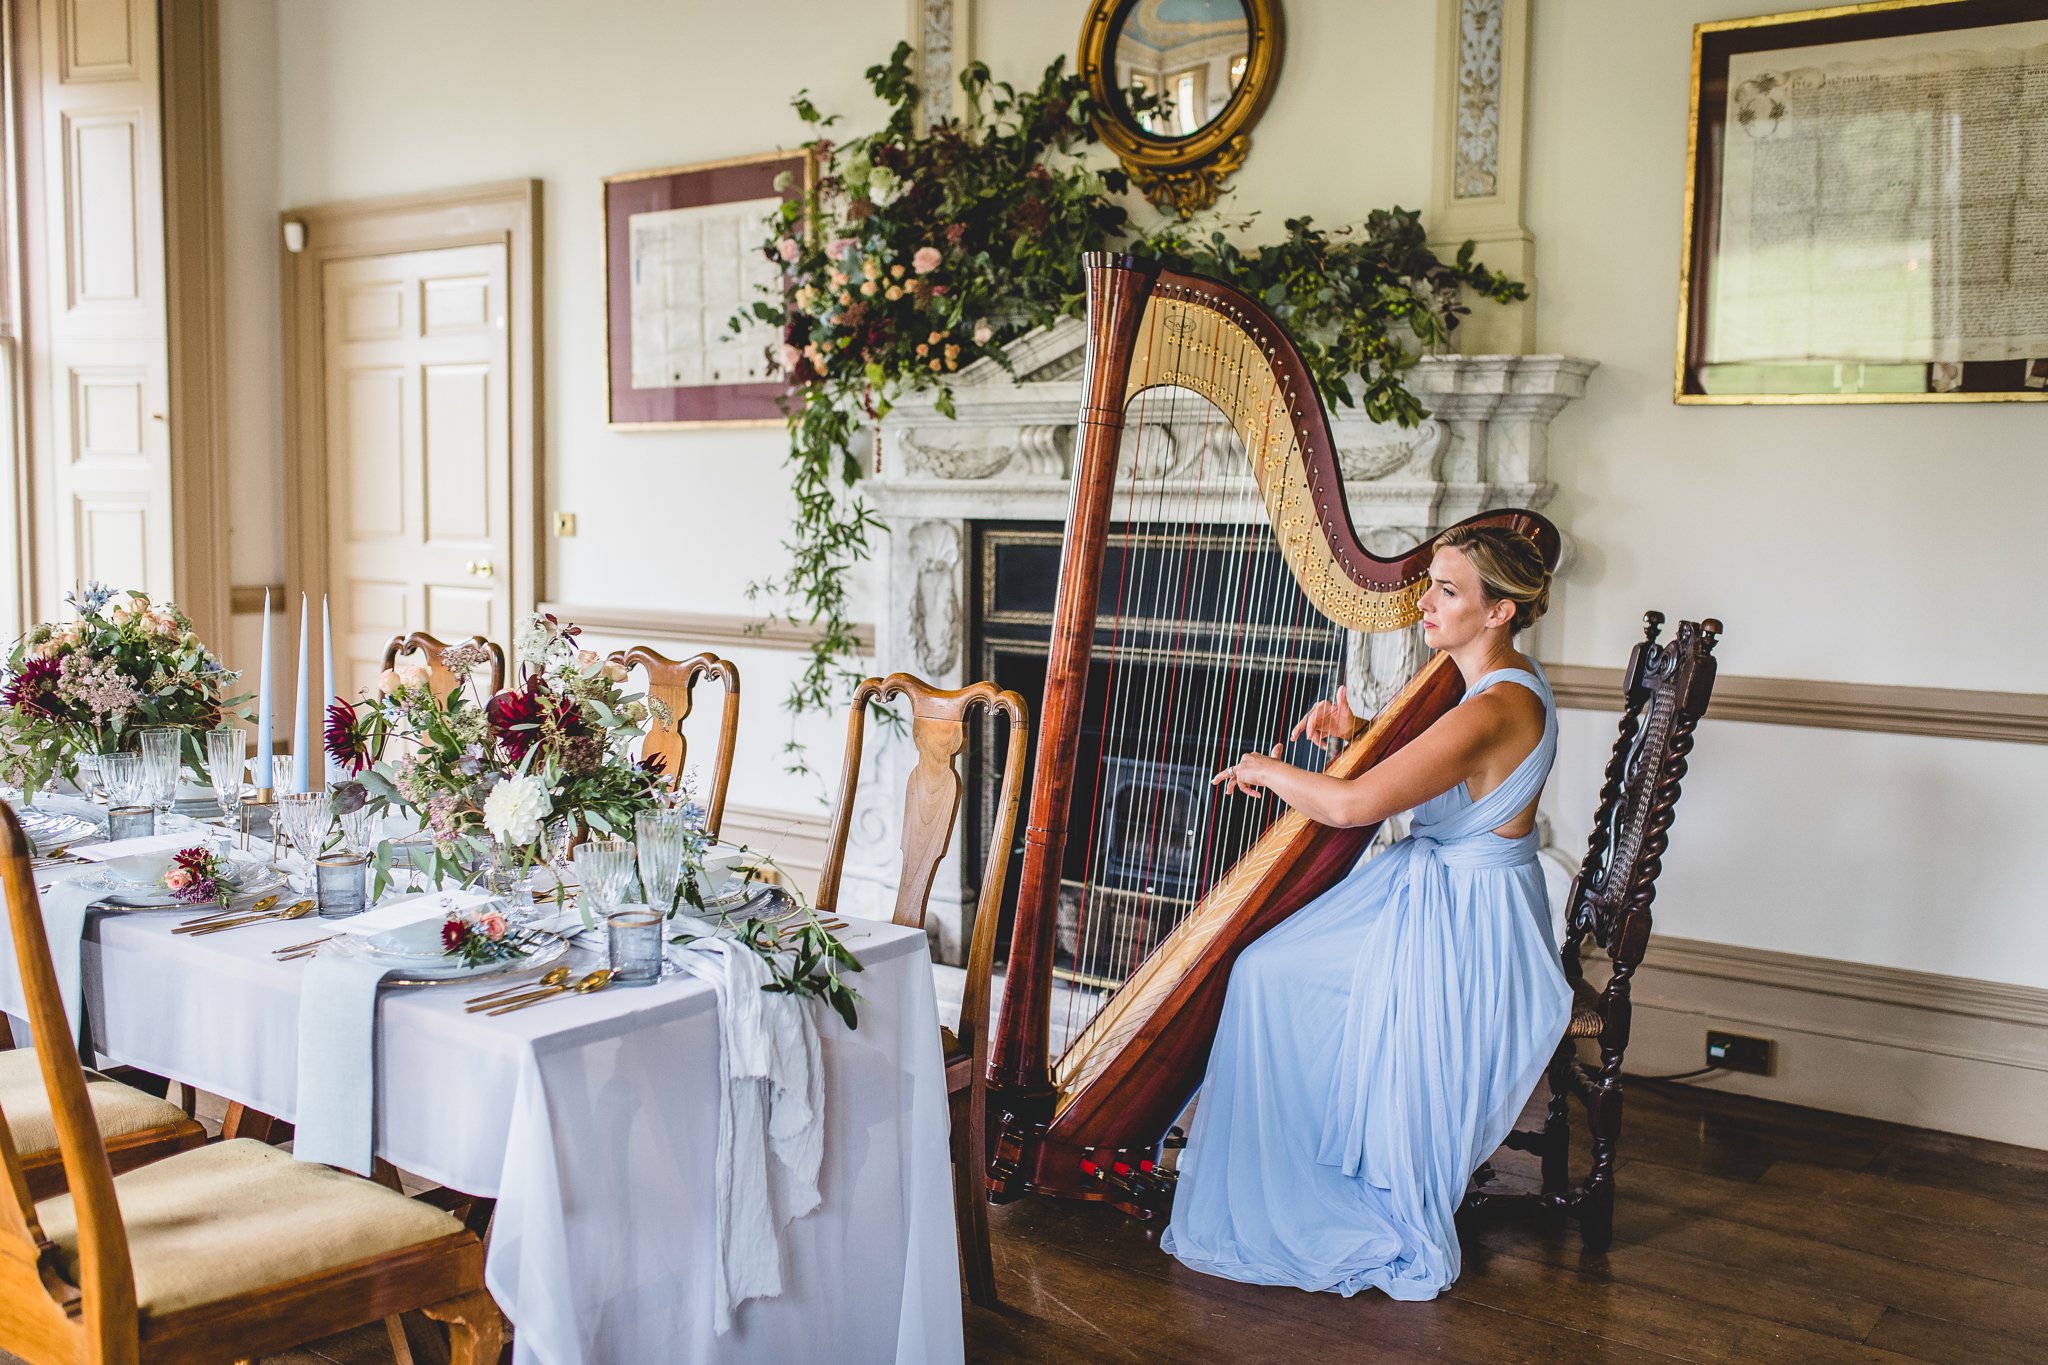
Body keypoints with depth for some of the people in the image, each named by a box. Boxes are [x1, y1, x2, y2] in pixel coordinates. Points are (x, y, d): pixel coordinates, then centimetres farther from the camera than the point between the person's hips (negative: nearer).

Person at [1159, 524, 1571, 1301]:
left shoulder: (1495, 711, -27)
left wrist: (1267, 770, -12)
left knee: (1268, 973, -6)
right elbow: (1414, 770, 18)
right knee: (1268, 964, 7)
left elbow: (1353, 805, -30)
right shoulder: (1504, 682, 7)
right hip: (1438, 895, 10)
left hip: (1457, 929, -10)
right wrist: (1355, 736, 0)